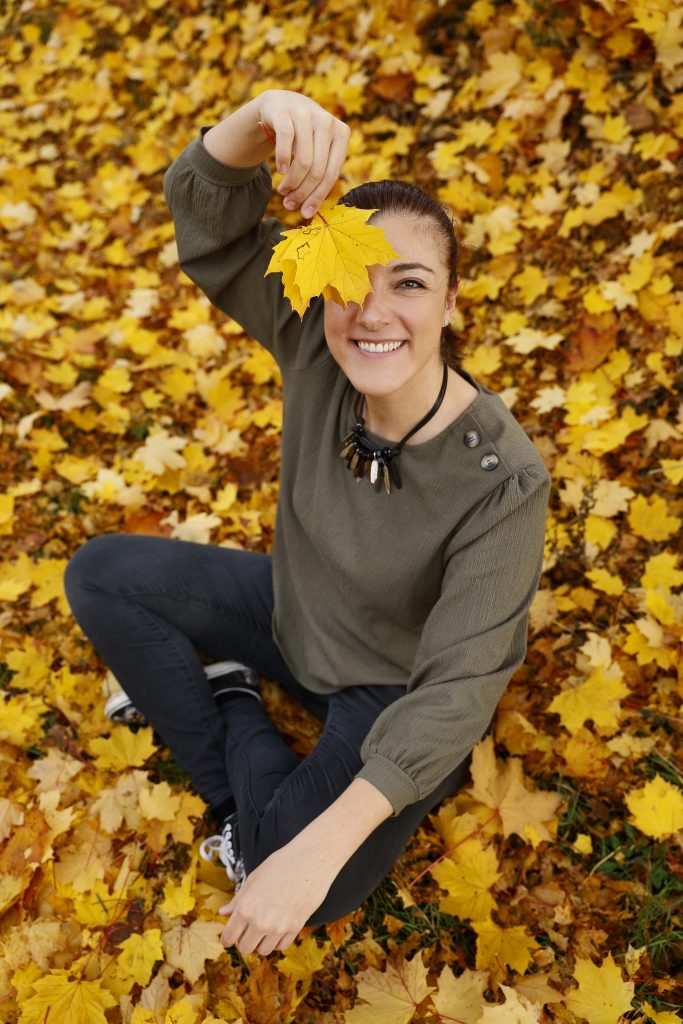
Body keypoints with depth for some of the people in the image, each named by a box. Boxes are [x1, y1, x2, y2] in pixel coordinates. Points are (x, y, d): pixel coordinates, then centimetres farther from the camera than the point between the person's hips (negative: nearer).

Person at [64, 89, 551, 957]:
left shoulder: (501, 480, -33)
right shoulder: (313, 345, -21)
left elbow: (456, 690, -32)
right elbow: (203, 209, -26)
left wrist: (317, 851, -37)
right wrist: (263, 120, -51)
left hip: (395, 684, -4)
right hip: (294, 612, 5)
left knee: (307, 898, -21)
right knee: (99, 576, -5)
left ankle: (230, 711, 9)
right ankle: (241, 798, 7)